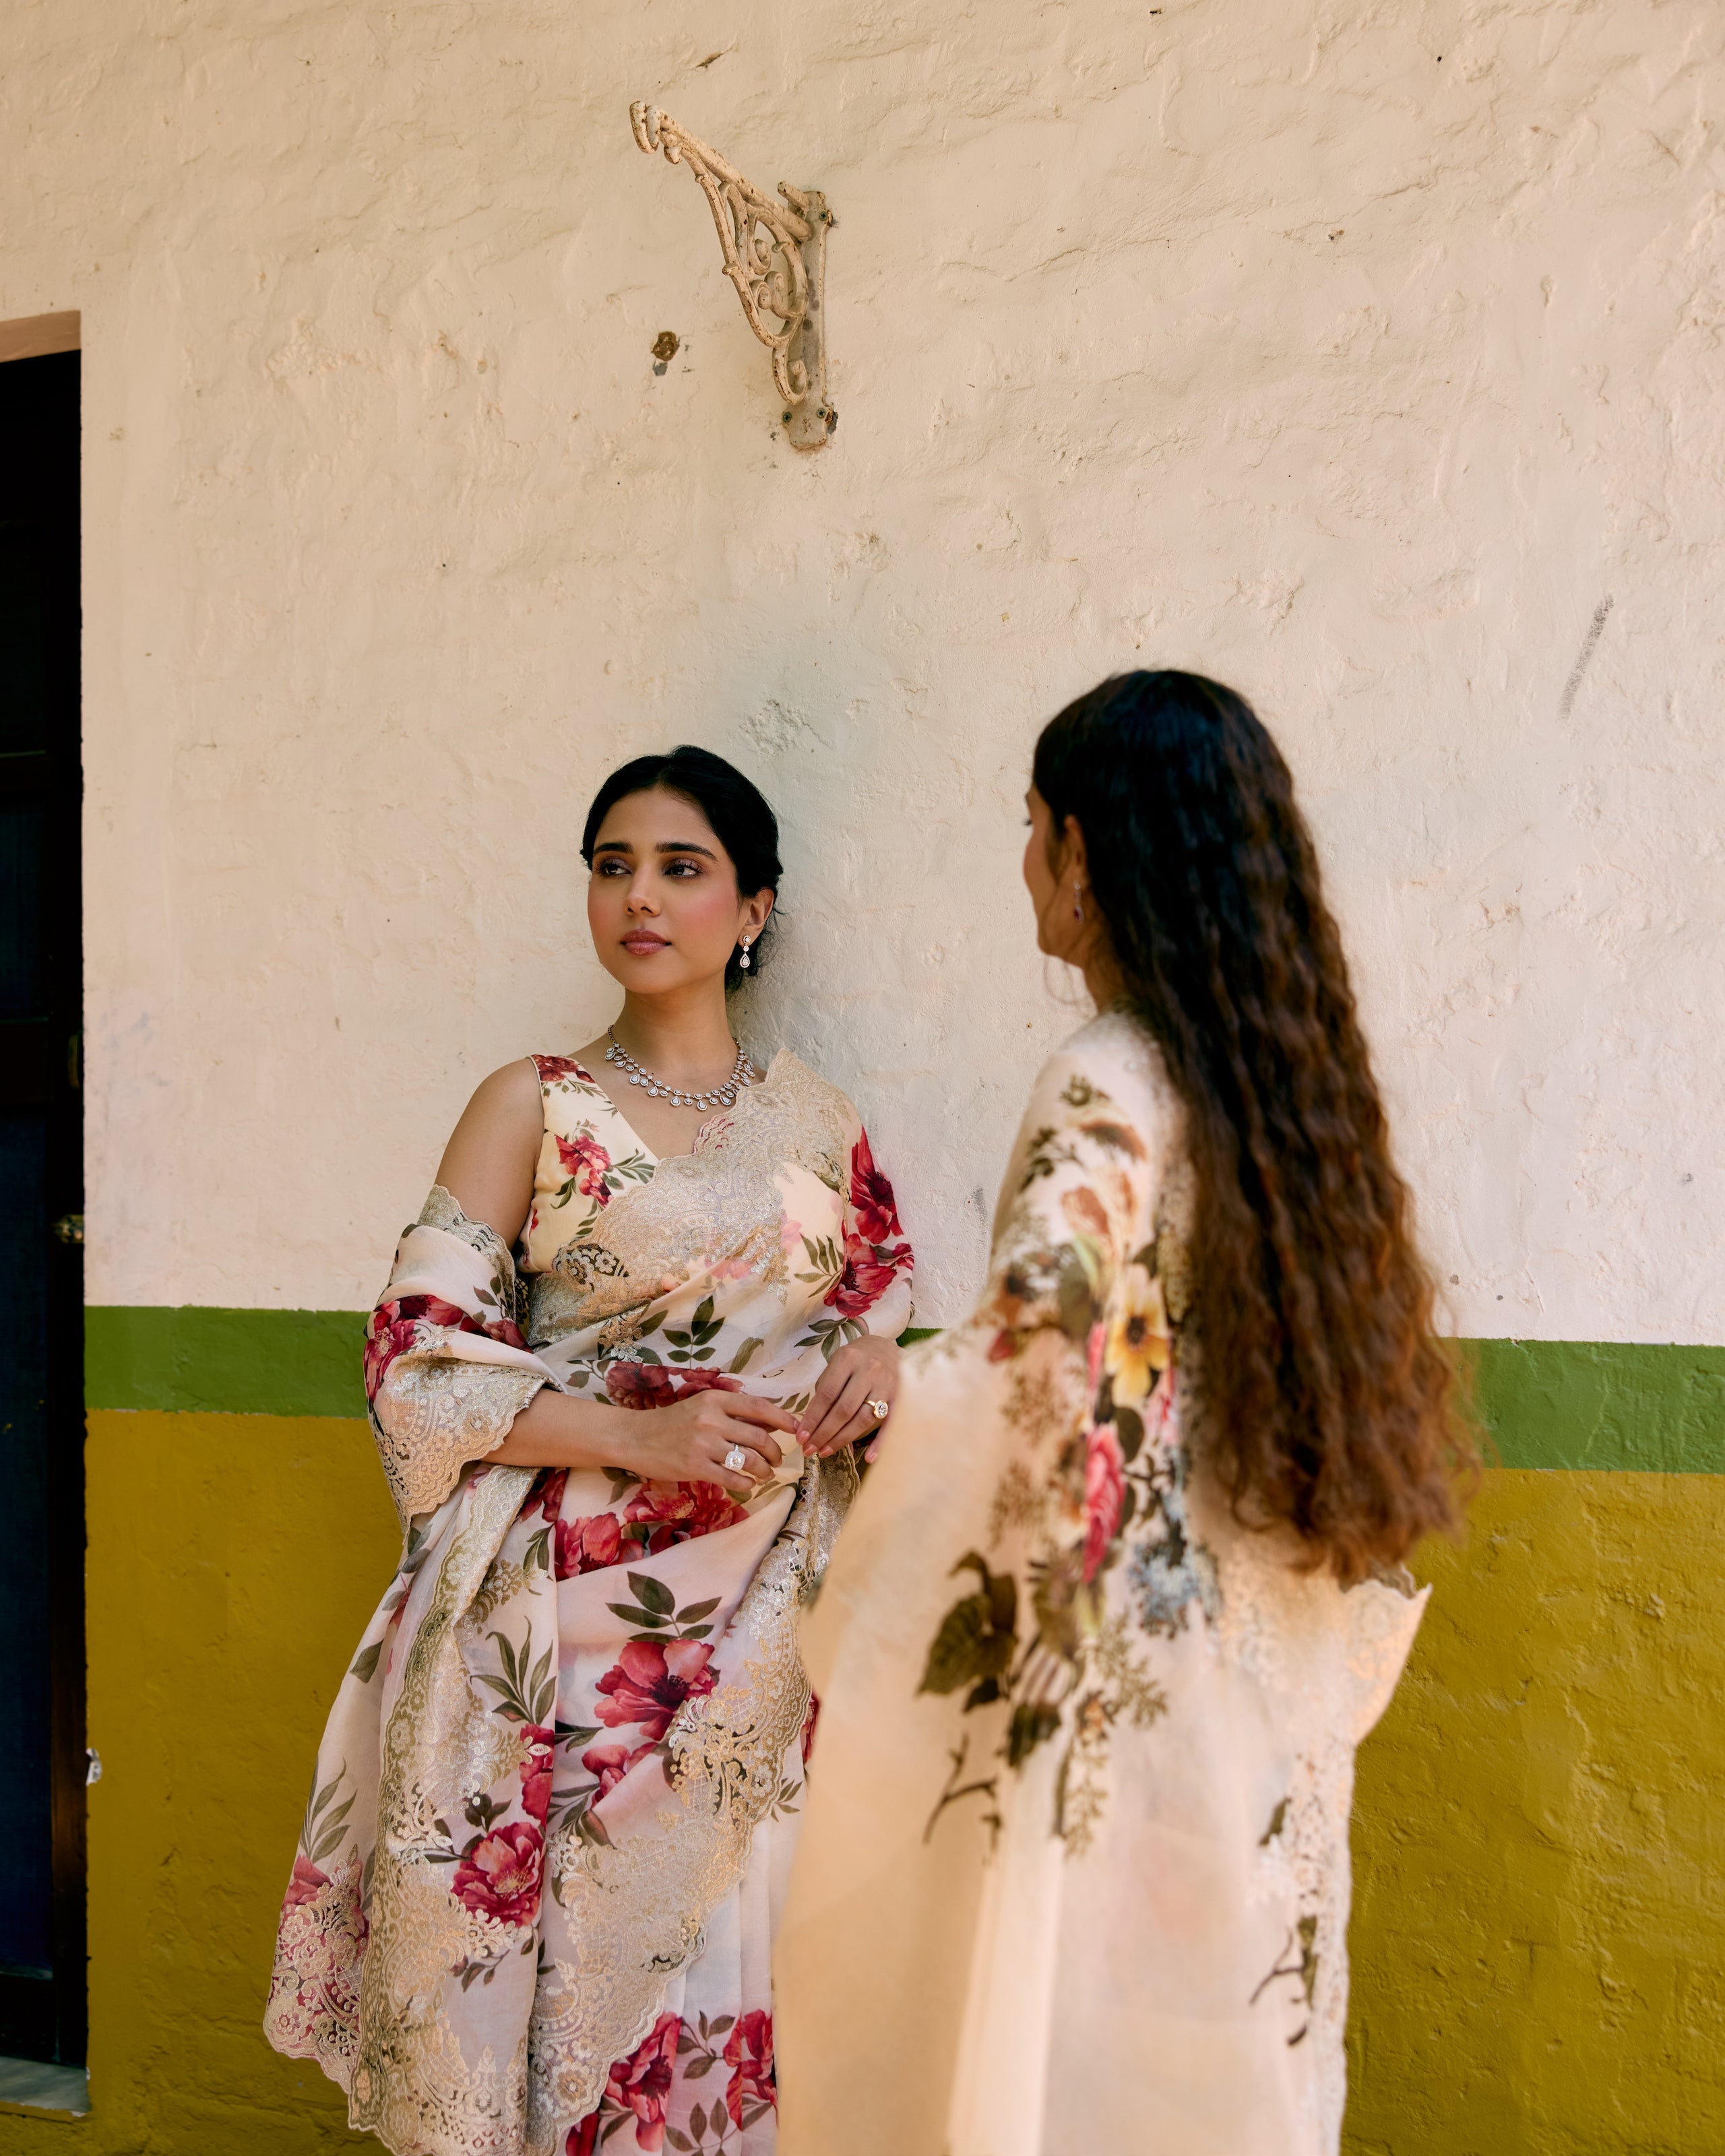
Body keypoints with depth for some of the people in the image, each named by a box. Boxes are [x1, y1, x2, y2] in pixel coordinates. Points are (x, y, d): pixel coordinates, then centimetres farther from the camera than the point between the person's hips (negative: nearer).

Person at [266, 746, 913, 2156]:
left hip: (754, 1624, 3)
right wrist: (635, 1433, -15)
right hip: (562, 1611, -2)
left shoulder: (817, 1123, 10)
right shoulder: (536, 1106, 1)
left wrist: (879, 1358, -3)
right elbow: (418, 1363, -4)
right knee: (539, 1946, -1)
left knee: (716, 1943, 5)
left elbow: (886, 1306, 21)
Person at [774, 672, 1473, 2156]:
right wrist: (1317, 1690, 18)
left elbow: (1032, 1398, -21)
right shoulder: (1298, 1080, 6)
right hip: (1272, 1725, 7)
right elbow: (1380, 1398, 10)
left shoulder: (1111, 1091, -16)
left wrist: (859, 1643, -9)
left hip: (1106, 1693, -7)